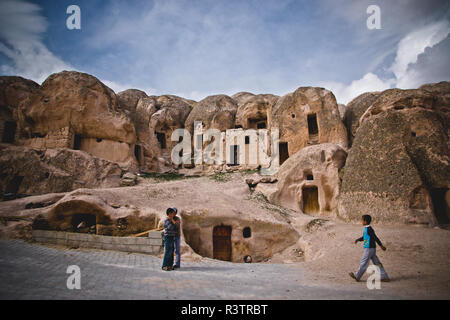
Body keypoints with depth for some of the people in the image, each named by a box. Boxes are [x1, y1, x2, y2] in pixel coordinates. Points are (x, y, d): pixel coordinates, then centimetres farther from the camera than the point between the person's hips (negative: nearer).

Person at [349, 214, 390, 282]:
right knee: (377, 262, 12)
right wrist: (358, 239, 9)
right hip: (372, 248, 9)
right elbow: (364, 237, 22)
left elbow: (375, 238, -19)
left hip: (369, 248, -9)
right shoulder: (366, 228, 11)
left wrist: (381, 245, -18)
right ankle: (384, 277, 16)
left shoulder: (369, 229, -19)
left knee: (364, 262, 2)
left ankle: (357, 276, 12)